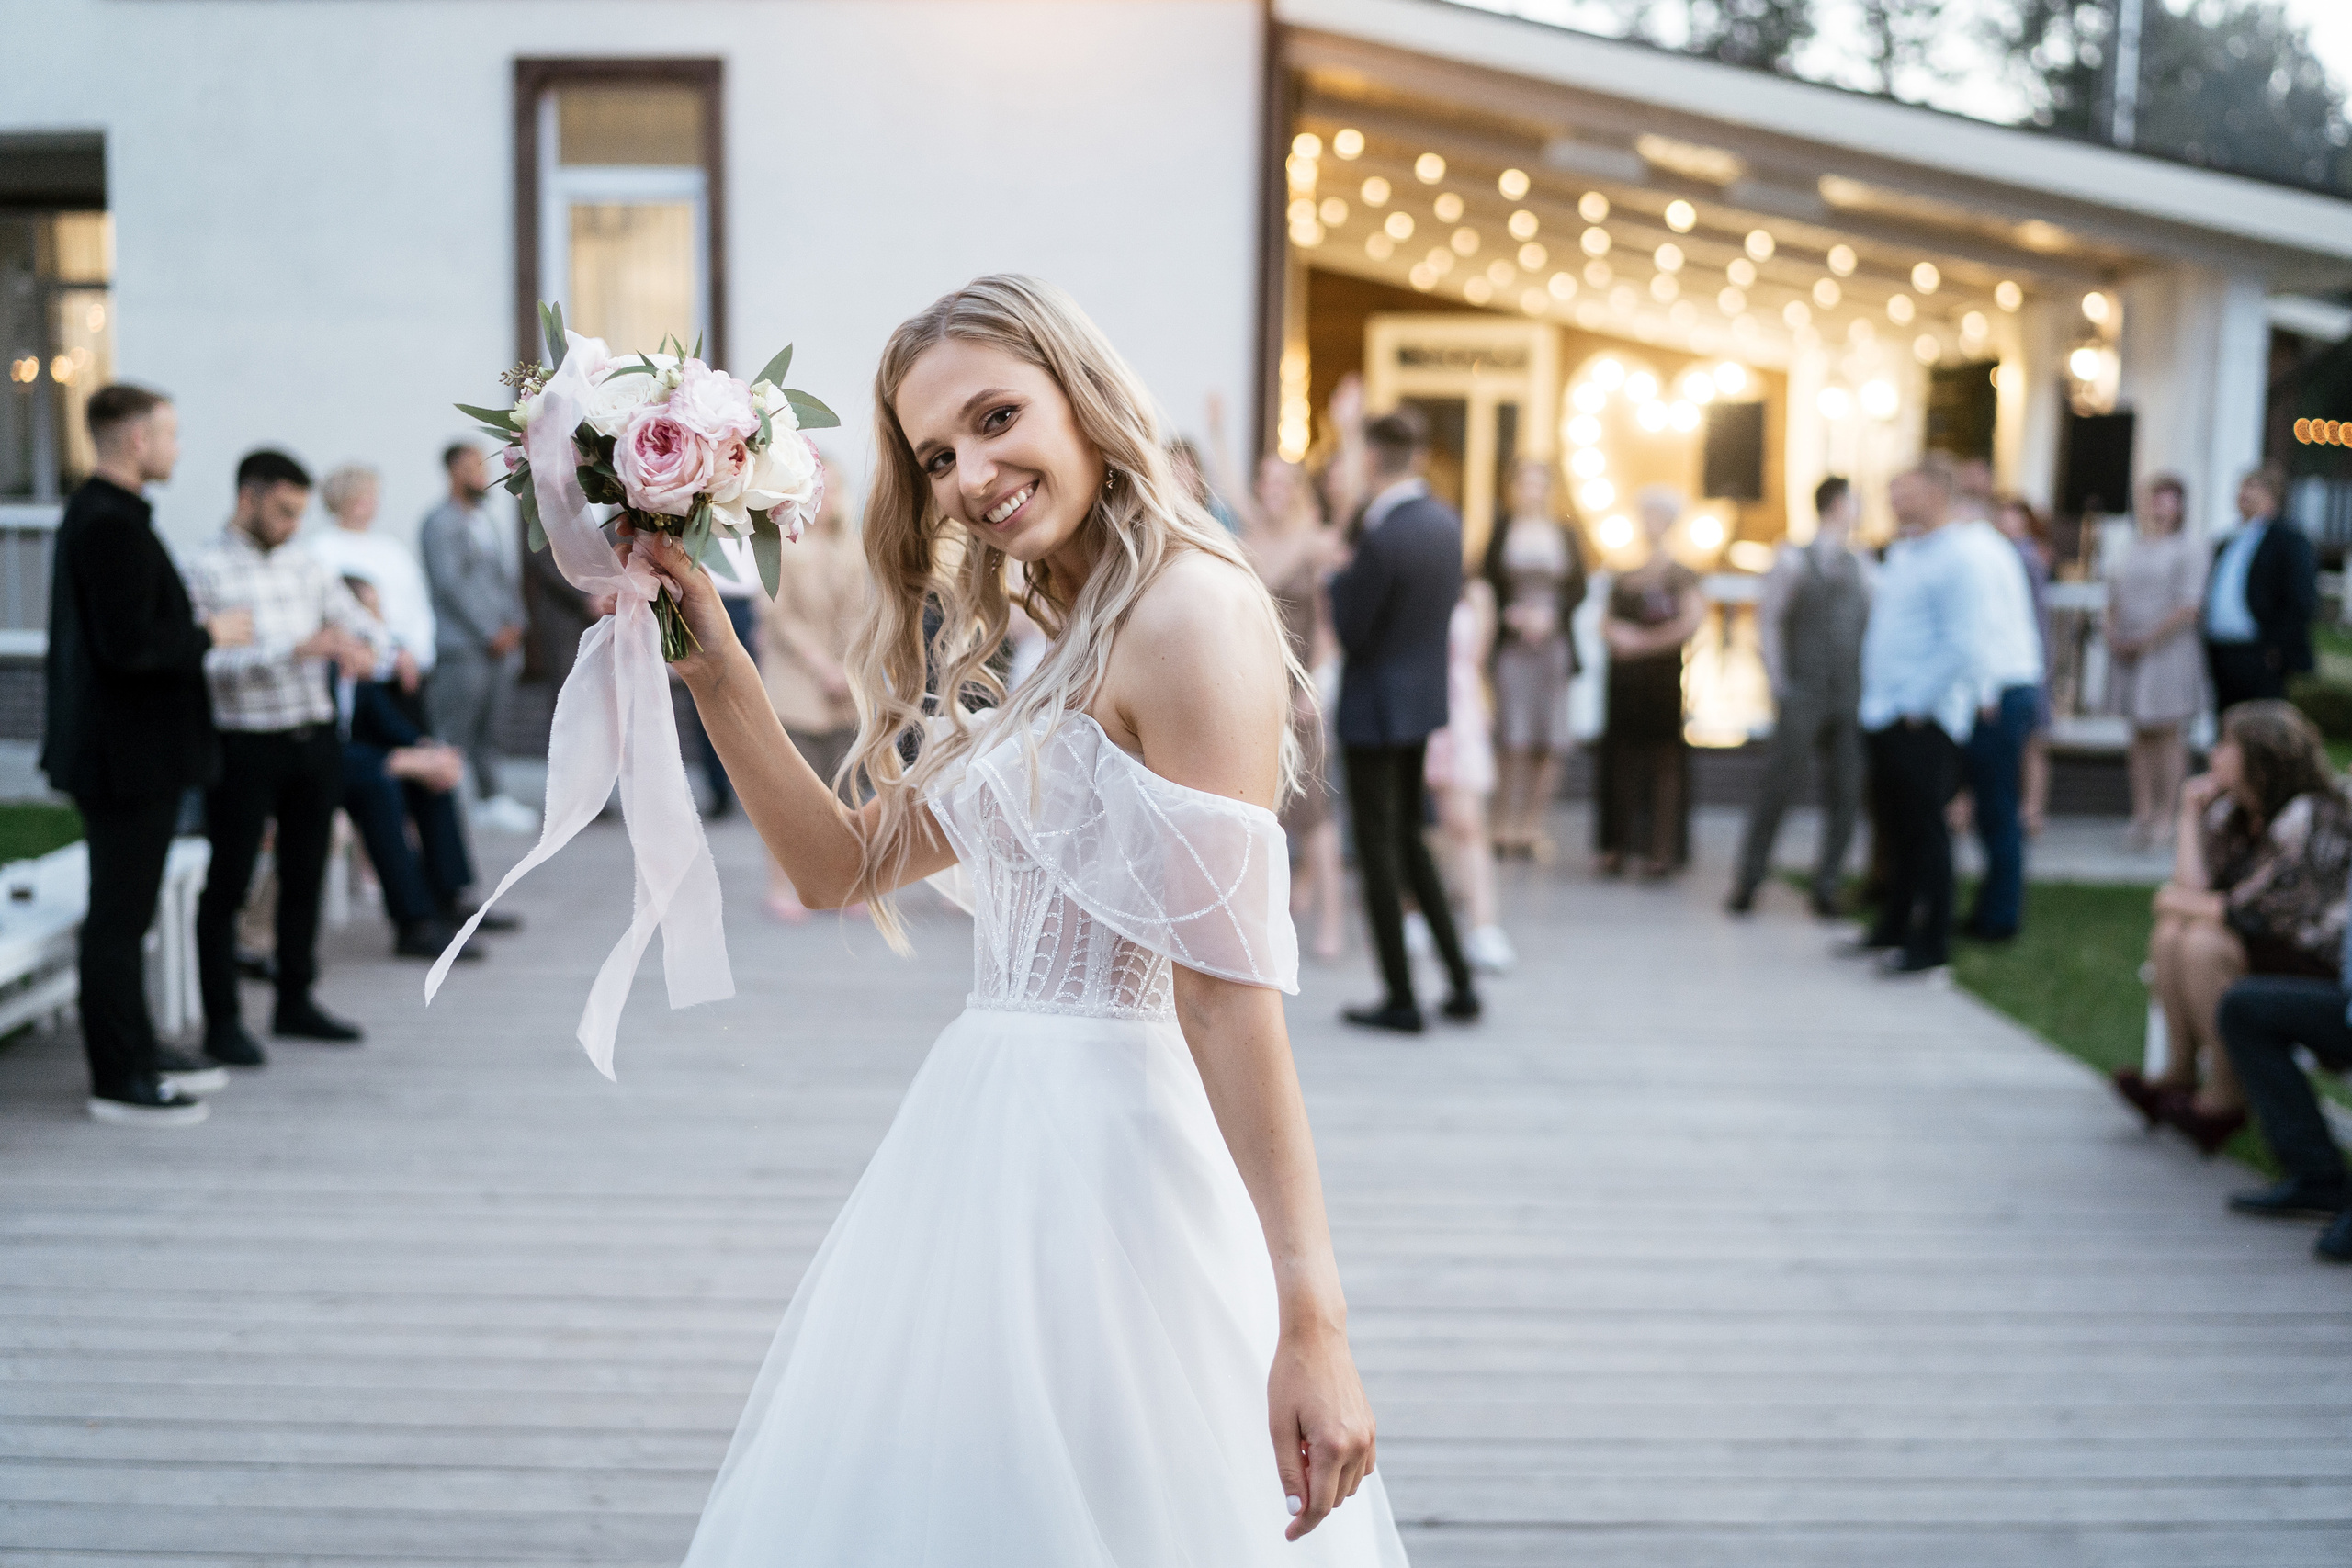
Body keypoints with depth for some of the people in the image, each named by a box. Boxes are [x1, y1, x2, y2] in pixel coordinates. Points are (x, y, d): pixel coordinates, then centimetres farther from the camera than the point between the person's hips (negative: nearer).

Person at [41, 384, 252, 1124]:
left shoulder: (97, 515, 13)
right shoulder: (112, 525, -20)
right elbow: (129, 645, -26)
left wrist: (193, 628, 13)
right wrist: (209, 635, -13)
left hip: (126, 749, 11)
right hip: (129, 751, -11)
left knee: (124, 910, 19)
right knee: (118, 916, -2)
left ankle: (136, 1049, 32)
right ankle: (119, 1081, 7)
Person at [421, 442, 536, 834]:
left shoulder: (485, 519, 17)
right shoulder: (440, 523, -8)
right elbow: (451, 583, -14)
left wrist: (513, 623, 6)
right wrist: (490, 633, -13)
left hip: (498, 642, 7)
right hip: (464, 647, -7)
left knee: (489, 725, 9)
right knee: (452, 730, -7)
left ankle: (492, 798, 14)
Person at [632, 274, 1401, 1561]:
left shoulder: (1191, 611, -14)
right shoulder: (1059, 658, 16)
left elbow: (1231, 983, -21)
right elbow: (844, 862, 17)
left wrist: (1309, 1321, -23)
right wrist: (714, 667, 9)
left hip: (1099, 1157, -9)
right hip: (992, 1151, 9)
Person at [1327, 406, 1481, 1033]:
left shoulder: (1380, 537, -23)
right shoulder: (1447, 522, 2)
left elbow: (1351, 632, -19)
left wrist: (1337, 578, -1)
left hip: (1376, 705, -8)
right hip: (1426, 697, 8)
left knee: (1378, 847, 3)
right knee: (1407, 836, 21)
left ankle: (1401, 999, 10)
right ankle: (1460, 980, 19)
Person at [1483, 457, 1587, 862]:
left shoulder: (1567, 533, 8)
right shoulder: (1502, 529, 5)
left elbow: (1578, 589, 6)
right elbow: (1489, 584, 5)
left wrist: (1550, 615, -9)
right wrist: (1509, 613, -11)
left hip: (1554, 642, 2)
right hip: (1512, 644, -2)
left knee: (1551, 744, 0)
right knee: (1514, 740, -9)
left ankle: (1532, 825, 10)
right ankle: (1505, 825, -2)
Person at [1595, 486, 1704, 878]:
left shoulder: (1679, 576, -5)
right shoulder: (1624, 578, 15)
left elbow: (1691, 622, -18)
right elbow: (1608, 625, 17)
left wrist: (1641, 641, -11)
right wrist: (1615, 634, -7)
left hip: (1661, 679, -6)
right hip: (1624, 680, 6)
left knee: (1662, 759, -5)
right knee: (1621, 760, 5)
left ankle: (1662, 850, -4)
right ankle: (1618, 847, 9)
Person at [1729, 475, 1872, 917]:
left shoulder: (1860, 564, 11)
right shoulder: (1793, 560, -2)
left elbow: (1869, 623, 13)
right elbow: (1767, 620, -2)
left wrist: (1867, 684, 5)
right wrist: (1779, 683, -7)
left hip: (1849, 698, 5)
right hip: (1803, 697, -4)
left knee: (1844, 793, 3)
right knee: (1777, 786, -4)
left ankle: (1827, 886, 13)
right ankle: (1749, 880, 6)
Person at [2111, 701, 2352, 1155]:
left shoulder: (2314, 818, -19)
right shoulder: (2234, 813, 8)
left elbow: (2254, 910, -24)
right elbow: (2194, 887, -3)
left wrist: (2180, 901, -9)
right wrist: (2191, 814, -3)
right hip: (2271, 945, 9)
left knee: (2206, 943, -26)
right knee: (2171, 933, -7)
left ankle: (2225, 1100, -17)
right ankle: (2179, 1077, -3)